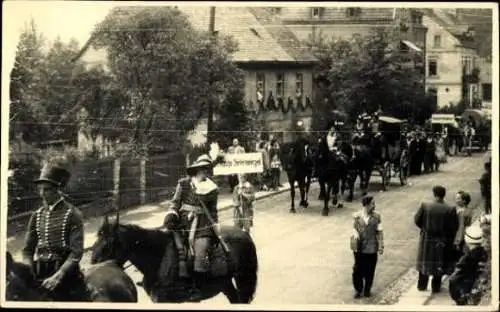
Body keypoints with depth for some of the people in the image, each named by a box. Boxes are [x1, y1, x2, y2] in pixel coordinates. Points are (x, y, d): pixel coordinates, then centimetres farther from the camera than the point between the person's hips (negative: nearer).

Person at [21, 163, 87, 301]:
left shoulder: (72, 214, -6)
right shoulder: (37, 216, 9)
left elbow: (76, 252, -12)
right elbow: (28, 250, 10)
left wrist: (58, 276, -22)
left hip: (65, 270, -4)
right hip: (39, 273, 4)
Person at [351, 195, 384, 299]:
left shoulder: (376, 217, -2)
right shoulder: (357, 216, -3)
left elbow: (379, 232, 0)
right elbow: (354, 228, 9)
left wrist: (381, 246, -5)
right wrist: (355, 234, -11)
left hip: (371, 248, 0)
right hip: (359, 247, 0)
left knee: (370, 270, 7)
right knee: (358, 269, 4)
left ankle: (367, 290, 24)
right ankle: (358, 290, 21)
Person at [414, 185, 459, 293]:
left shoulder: (425, 206, -13)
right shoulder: (450, 210, -15)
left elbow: (417, 220, -4)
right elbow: (454, 227, -11)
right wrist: (449, 238, 6)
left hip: (426, 239, 1)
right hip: (442, 242, -1)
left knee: (424, 262, 18)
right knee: (439, 264, 14)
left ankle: (422, 285, 26)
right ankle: (436, 287, 21)